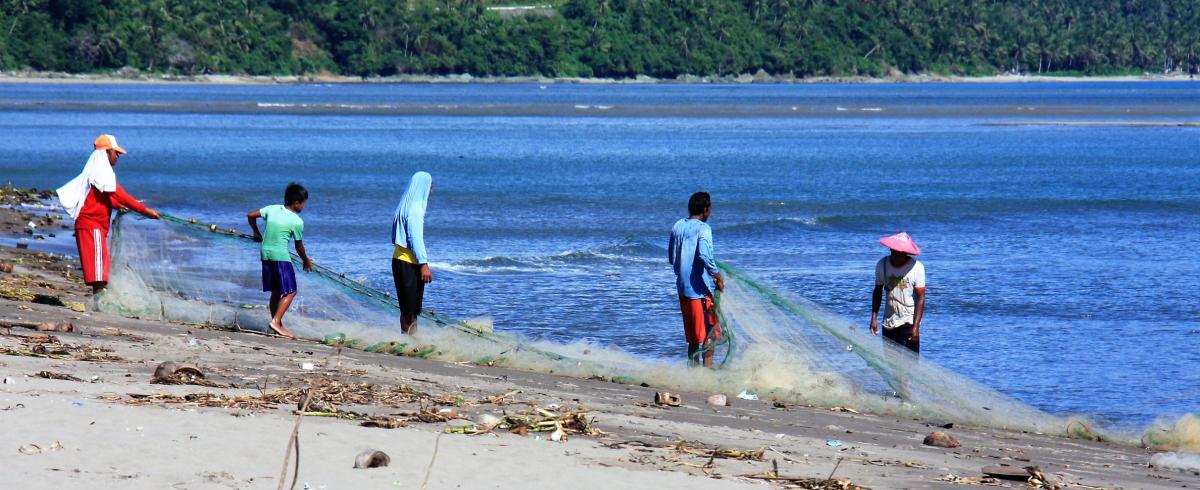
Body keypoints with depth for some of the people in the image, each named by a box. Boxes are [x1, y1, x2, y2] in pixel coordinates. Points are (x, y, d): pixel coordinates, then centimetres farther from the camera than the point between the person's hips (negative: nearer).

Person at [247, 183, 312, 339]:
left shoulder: (272, 209, 5)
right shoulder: (297, 222, -9)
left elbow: (251, 215, 11)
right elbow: (299, 246, 0)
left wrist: (256, 233, 27)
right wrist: (306, 260, 19)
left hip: (266, 254, 7)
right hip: (281, 256, -7)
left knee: (276, 291, 16)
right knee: (290, 291, -3)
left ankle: (276, 324, 19)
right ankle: (276, 321, -17)